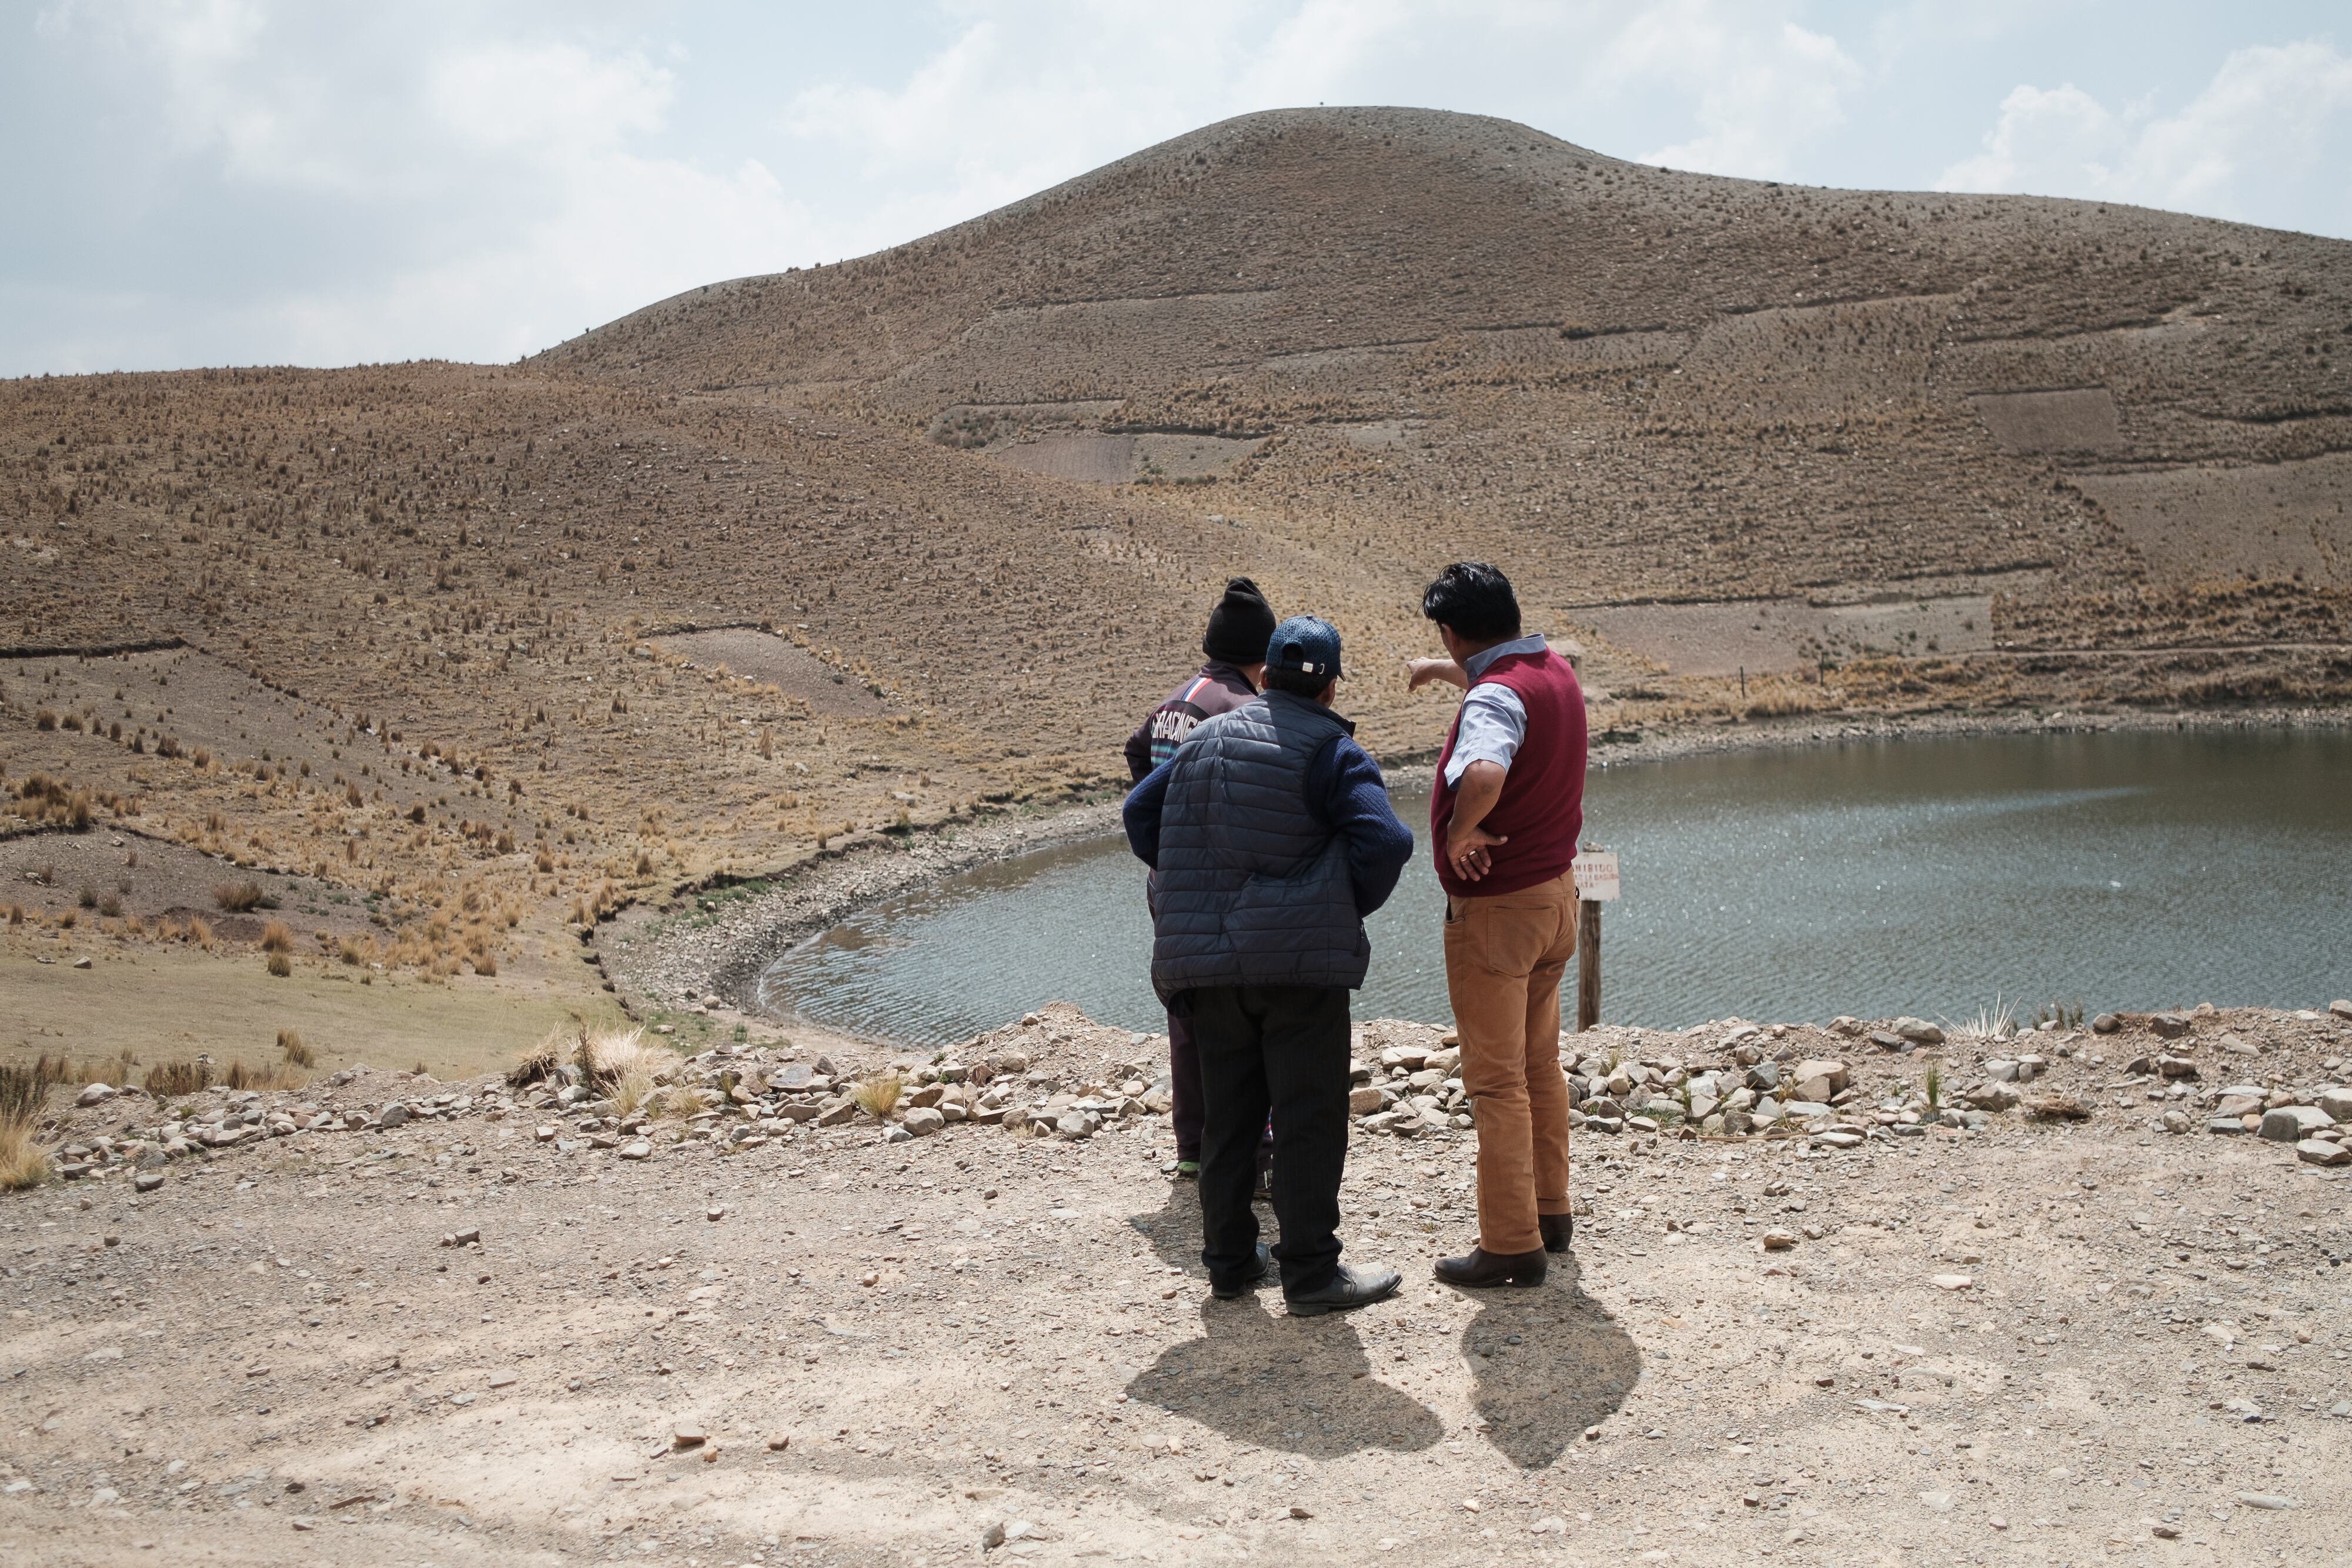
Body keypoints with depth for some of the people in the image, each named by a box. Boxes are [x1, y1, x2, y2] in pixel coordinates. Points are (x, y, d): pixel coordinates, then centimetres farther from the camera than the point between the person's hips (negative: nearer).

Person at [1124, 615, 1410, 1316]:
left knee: (1227, 1114, 14)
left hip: (1208, 961, 6)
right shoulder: (1330, 750, -7)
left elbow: (1140, 815, 19)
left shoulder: (1206, 740, 11)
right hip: (1302, 960, -6)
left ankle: (1230, 1259, 22)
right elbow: (1384, 840, -19)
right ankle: (1311, 1273, 3)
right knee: (1311, 1118, 1)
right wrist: (1351, 907, -1)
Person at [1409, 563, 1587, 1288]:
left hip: (1494, 908, -9)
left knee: (1496, 1082, -1)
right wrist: (1446, 672, 43)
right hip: (1555, 894, 9)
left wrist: (1458, 832, -28)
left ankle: (1510, 1245, 5)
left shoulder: (1494, 697, -24)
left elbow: (1483, 775, -45)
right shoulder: (1554, 670, 5)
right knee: (1540, 1065, 20)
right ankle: (1550, 1212, 31)